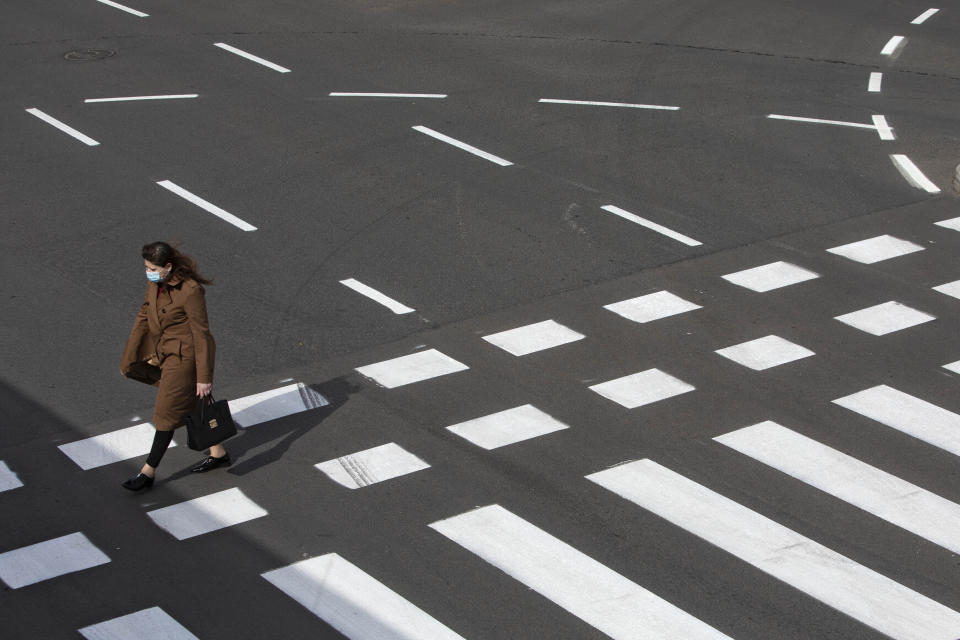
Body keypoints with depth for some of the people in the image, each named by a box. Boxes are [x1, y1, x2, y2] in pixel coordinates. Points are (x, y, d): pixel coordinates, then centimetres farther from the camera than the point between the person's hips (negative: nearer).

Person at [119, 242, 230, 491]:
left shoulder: (190, 291, -27)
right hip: (166, 352, 9)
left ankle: (148, 472, 12)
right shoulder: (155, 283, -3)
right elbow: (144, 316, 7)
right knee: (192, 404, 21)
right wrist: (130, 358, 11)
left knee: (168, 412, 1)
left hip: (185, 356, -9)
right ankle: (218, 453, 38)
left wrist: (204, 377, -17)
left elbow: (201, 334, -21)